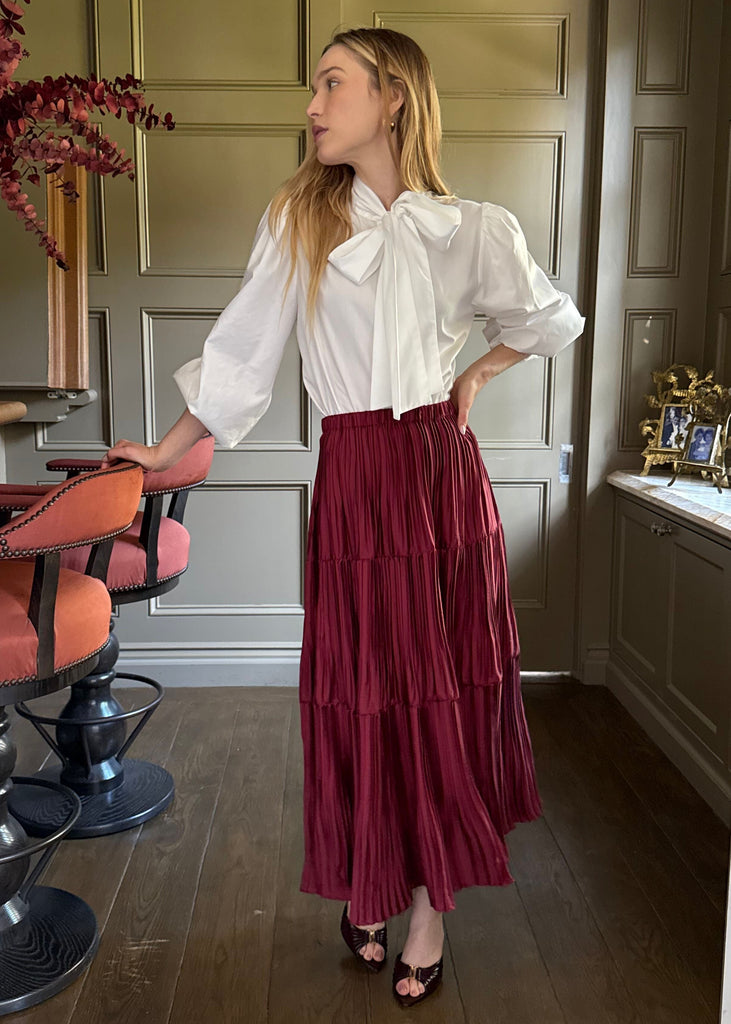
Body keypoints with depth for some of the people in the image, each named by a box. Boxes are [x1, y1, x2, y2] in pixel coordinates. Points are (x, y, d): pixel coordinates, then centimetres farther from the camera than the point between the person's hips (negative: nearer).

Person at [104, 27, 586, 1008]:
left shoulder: (476, 228, 5)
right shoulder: (300, 219, 4)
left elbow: (553, 319, 21)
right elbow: (243, 353, 7)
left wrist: (475, 374, 10)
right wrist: (165, 451, 8)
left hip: (446, 472, 1)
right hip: (355, 478, 0)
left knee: (447, 687, 6)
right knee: (365, 692, 5)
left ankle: (431, 906, 26)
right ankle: (367, 889, 30)